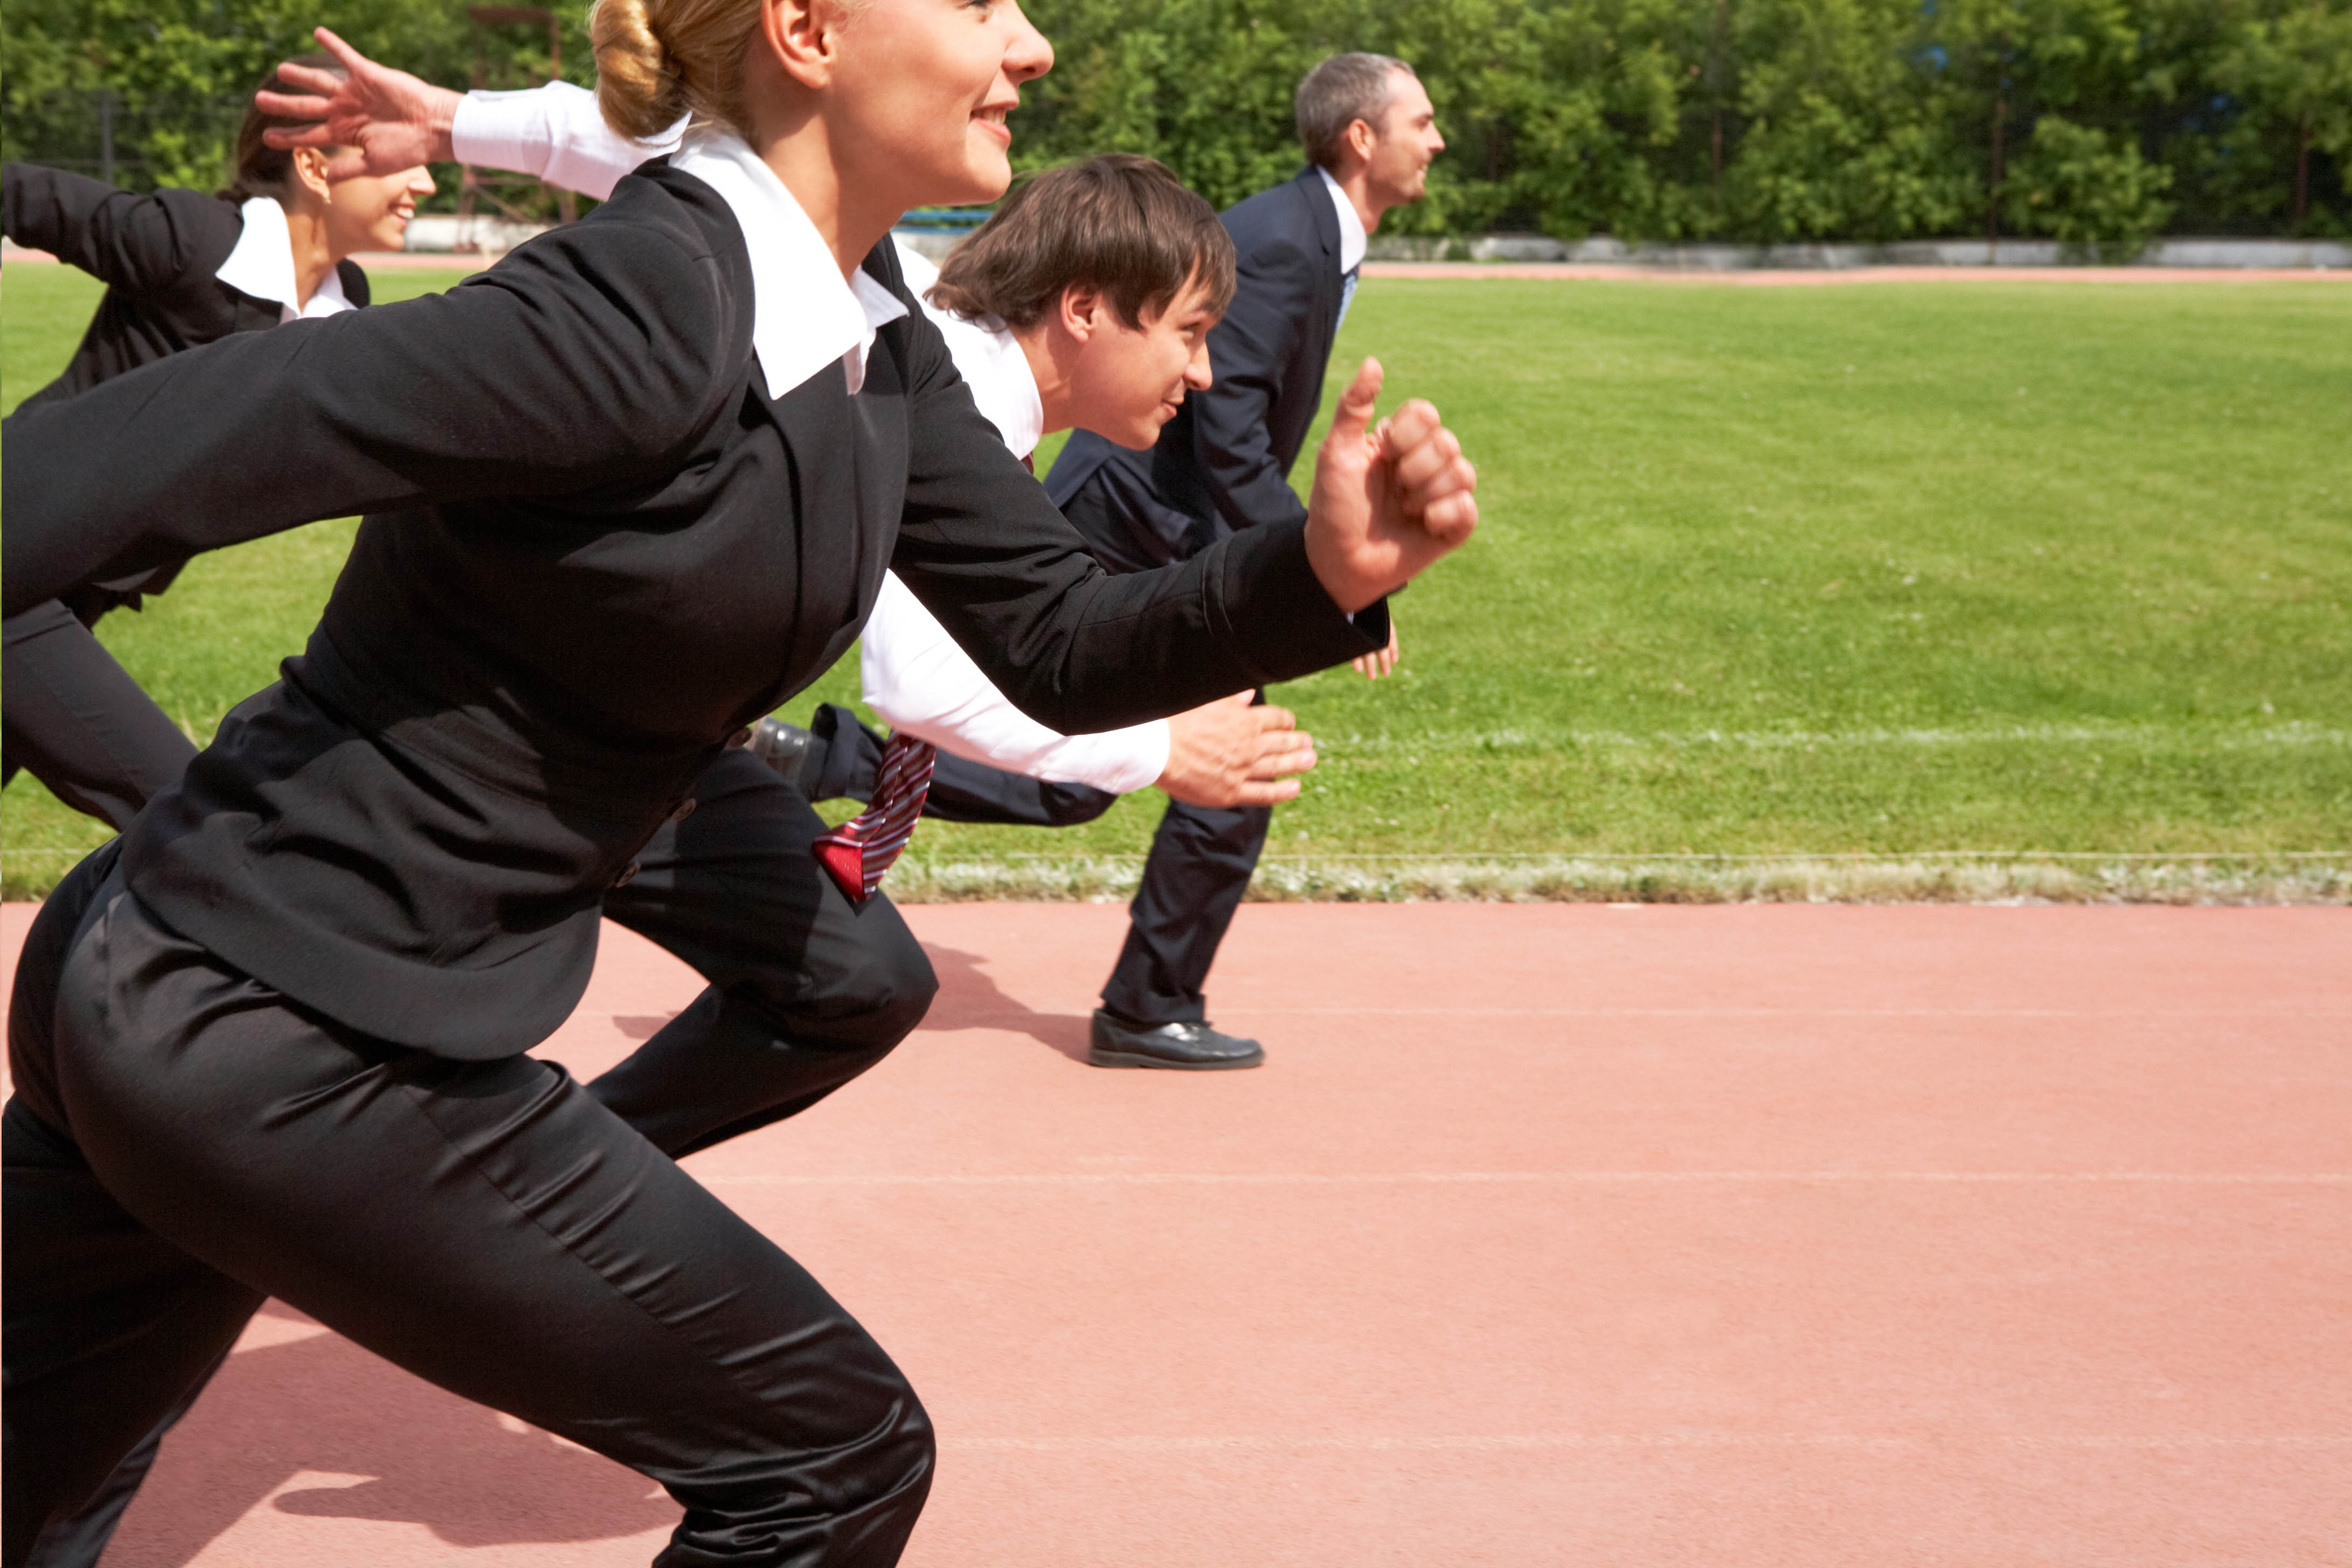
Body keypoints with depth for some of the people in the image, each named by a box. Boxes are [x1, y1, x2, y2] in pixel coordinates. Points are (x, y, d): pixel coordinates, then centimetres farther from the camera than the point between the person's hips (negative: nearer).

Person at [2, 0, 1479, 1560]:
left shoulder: (873, 336, 6)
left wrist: (1322, 570, -7)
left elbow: (1057, 647, 10)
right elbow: (178, 446, -28)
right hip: (300, 1049, -9)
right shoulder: (649, 312, -22)